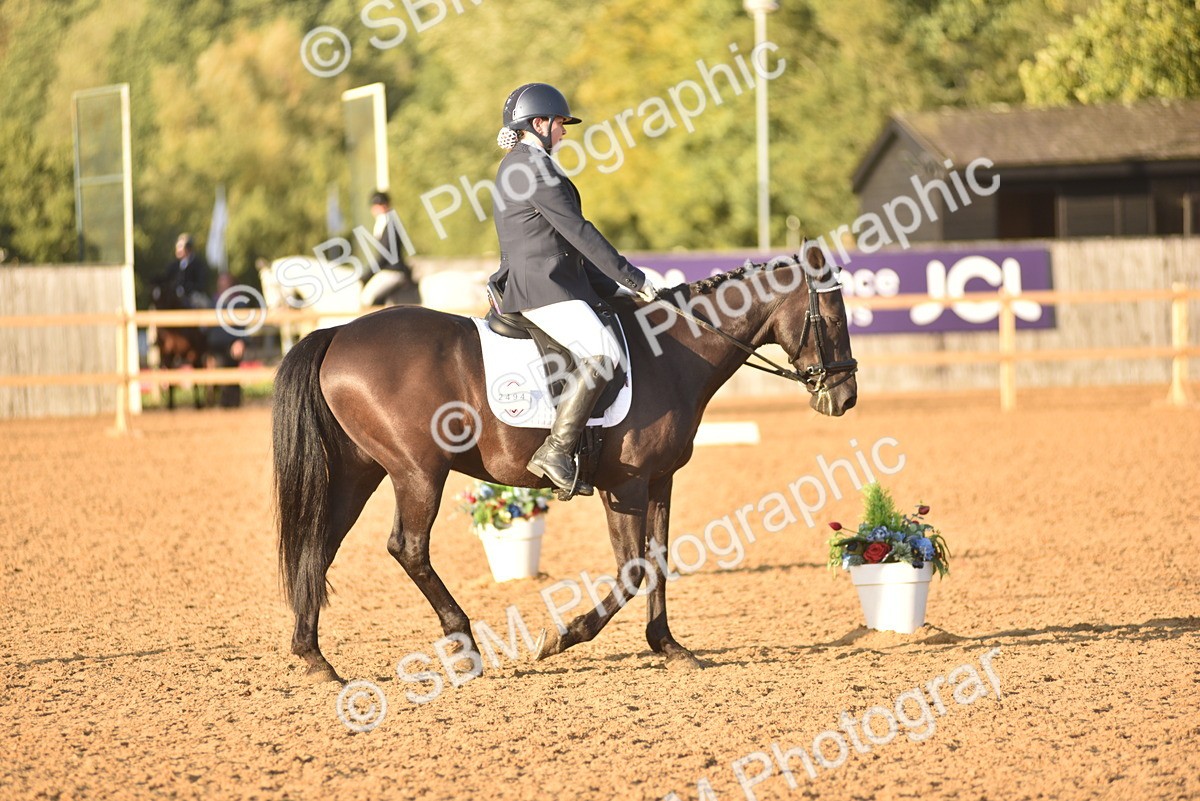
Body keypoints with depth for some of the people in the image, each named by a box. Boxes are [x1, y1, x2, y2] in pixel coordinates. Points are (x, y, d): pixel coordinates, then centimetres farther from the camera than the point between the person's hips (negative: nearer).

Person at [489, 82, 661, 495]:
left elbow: (563, 241, 26)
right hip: (541, 288, -11)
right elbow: (577, 231, -13)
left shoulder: (519, 166, 23)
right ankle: (555, 451, -32)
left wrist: (611, 288, 22)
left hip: (546, 284, 11)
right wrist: (634, 279, -8)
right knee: (601, 351, -27)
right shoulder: (532, 165, -10)